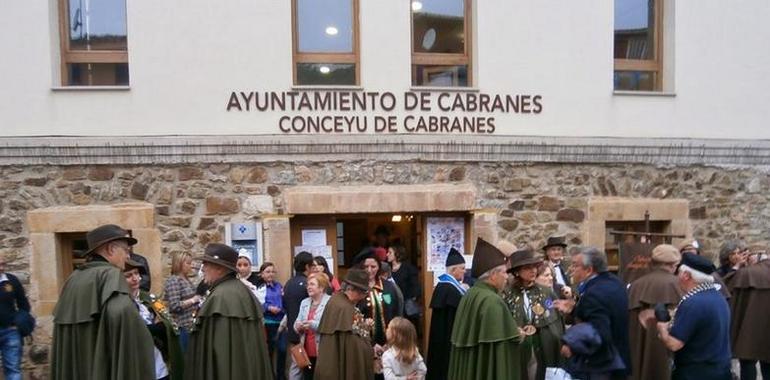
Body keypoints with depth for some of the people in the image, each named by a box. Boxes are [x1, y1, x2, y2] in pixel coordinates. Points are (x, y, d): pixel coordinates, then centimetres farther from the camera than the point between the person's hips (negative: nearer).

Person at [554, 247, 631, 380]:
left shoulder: (595, 293, -27)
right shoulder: (614, 282, 3)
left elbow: (599, 336, -31)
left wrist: (571, 347, -18)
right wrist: (573, 309, 3)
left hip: (598, 368, -9)